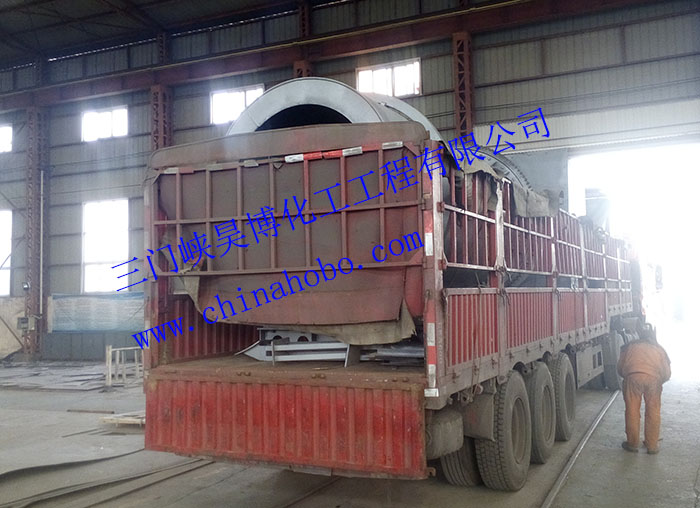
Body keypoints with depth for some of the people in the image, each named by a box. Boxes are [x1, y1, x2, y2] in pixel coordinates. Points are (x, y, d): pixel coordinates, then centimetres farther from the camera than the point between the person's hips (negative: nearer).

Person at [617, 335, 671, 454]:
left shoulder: (630, 346, 29)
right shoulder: (659, 349, 30)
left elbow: (620, 368, 22)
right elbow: (667, 374, 21)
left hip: (633, 375, -1)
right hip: (654, 377, 1)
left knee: (632, 411, 11)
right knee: (653, 412, 14)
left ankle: (632, 444, 20)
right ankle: (652, 446, 22)